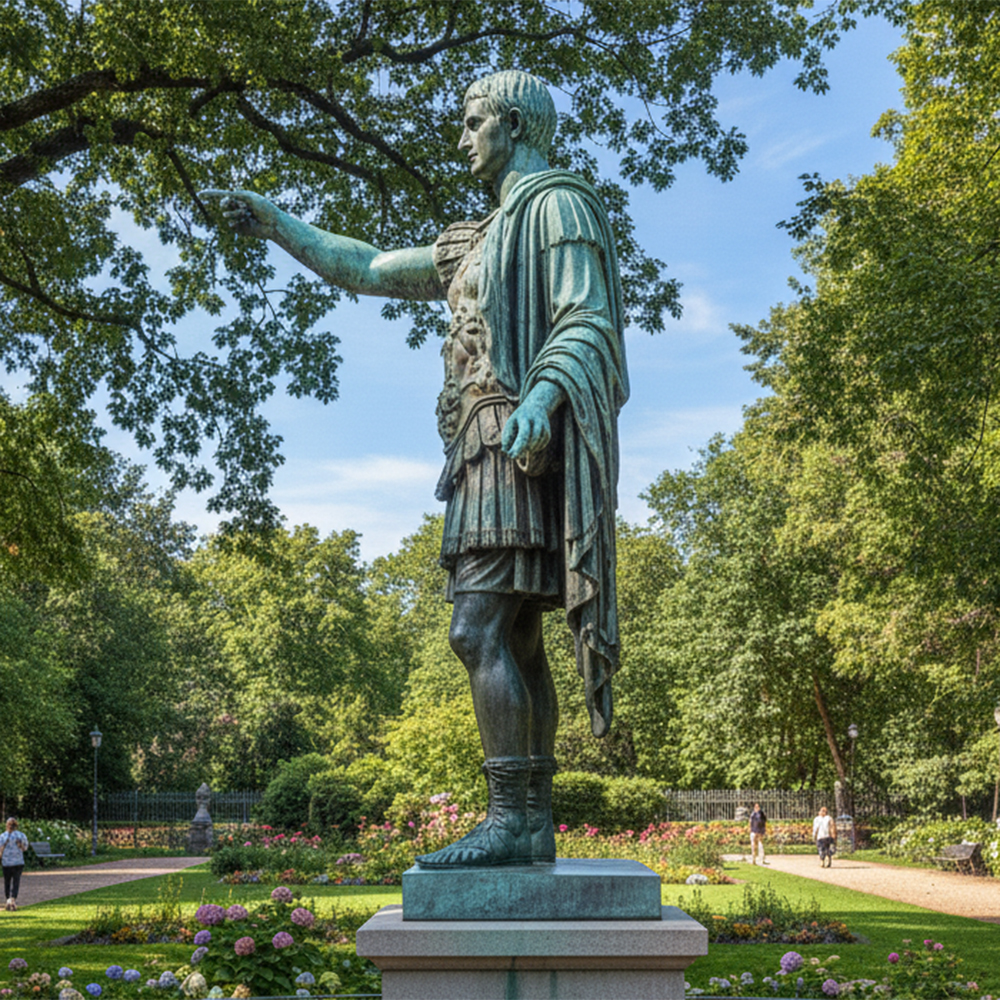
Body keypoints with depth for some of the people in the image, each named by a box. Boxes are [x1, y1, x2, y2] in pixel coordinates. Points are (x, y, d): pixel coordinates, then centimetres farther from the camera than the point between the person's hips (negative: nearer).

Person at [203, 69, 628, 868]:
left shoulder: (560, 202, 1)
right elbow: (374, 270, 33)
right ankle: (534, 826, 5)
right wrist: (278, 224, 34)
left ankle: (511, 821, -16)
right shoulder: (482, 240, 28)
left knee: (478, 629, -17)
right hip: (491, 452, 9)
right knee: (516, 641, 4)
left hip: (519, 442, -9)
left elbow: (588, 322, -13)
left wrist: (541, 393, -31)